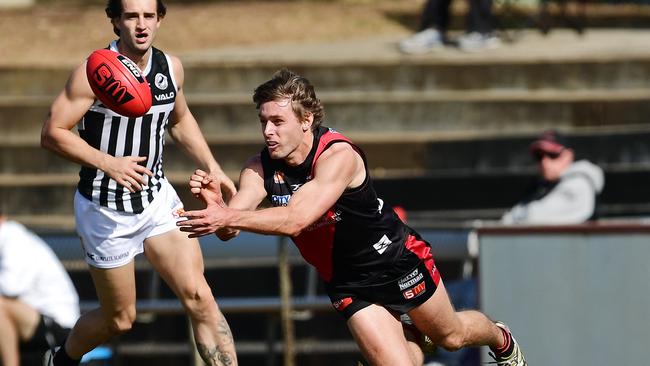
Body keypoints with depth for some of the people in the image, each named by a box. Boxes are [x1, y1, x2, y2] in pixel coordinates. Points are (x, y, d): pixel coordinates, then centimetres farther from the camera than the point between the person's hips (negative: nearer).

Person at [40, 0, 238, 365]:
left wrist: (211, 167, 8)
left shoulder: (171, 67, 0)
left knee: (199, 298, -13)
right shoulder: (94, 72, -18)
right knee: (120, 319, 8)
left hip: (158, 198, 4)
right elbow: (53, 133, -17)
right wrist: (107, 163, -27)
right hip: (105, 209, -4)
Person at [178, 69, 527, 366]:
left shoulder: (338, 155, -33)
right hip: (348, 283, 3)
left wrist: (228, 217, -56)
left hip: (398, 260, -3)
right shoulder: (260, 168, -17)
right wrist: (214, 206, -49)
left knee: (451, 335, 20)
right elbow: (229, 229, -27)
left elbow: (296, 219, -46)